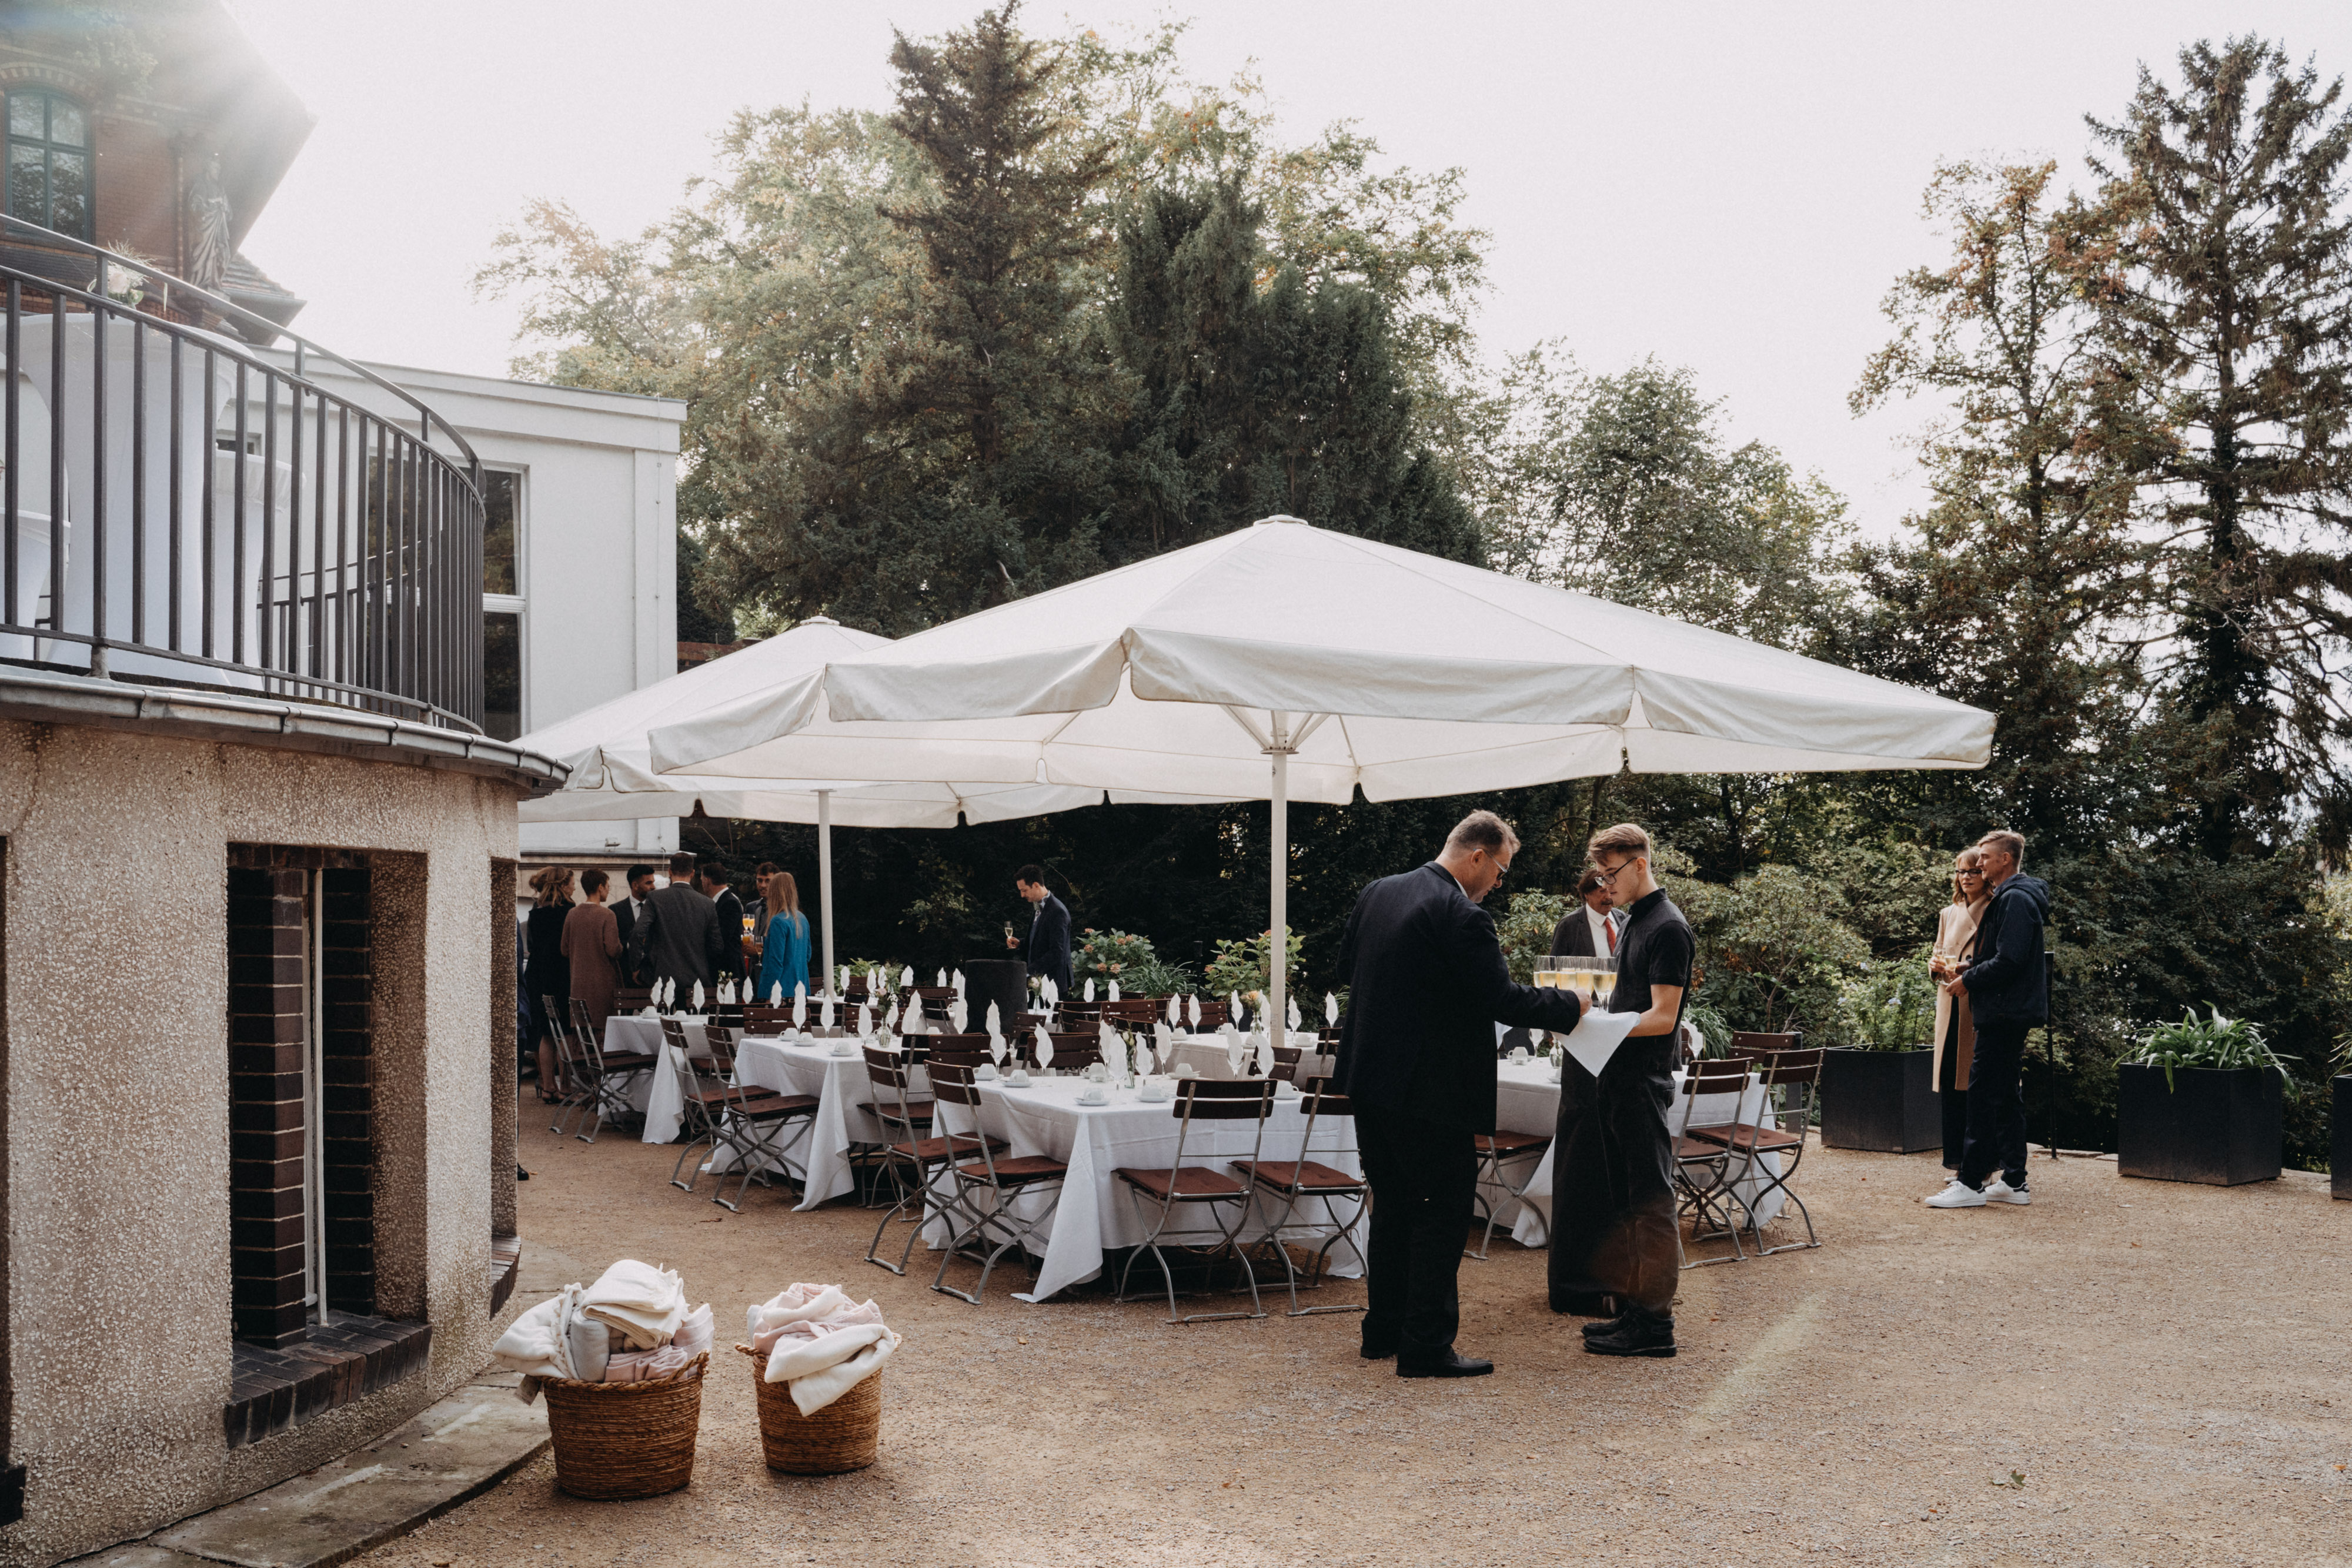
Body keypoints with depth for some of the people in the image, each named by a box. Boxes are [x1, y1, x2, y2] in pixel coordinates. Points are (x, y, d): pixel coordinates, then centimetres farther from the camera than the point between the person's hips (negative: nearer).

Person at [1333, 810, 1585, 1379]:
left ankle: (1384, 1332, 27)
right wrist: (1570, 1006, -4)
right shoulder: (1462, 918, -19)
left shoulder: (1377, 893, 6)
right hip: (1429, 1091, -8)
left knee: (1394, 1205, 18)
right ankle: (1427, 1348, 5)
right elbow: (1502, 999, -18)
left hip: (1369, 1077, 8)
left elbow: (1347, 965, 17)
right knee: (1444, 1210, 2)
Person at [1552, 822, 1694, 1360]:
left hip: (1644, 1082, -10)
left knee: (1647, 1200, -5)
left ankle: (1653, 1325, 0)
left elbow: (1662, 1017, -18)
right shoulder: (1632, 921, 16)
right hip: (1617, 1076, 10)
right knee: (1623, 1199, 13)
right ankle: (1633, 1308, 21)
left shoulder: (1667, 929, -14)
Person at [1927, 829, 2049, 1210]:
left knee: (1983, 1093, -9)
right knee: (2007, 1096, 12)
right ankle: (2014, 1182, 16)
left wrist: (1968, 981, -12)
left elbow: (2009, 961, -22)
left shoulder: (2016, 900, -14)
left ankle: (1971, 1182, -8)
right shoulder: (2008, 898, 19)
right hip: (2010, 1012, 11)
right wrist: (1967, 971, 10)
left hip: (2005, 1014, -11)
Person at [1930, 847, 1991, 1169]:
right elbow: (1935, 956, 24)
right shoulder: (1948, 914, 19)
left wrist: (1968, 968, -19)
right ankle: (1956, 1158, 11)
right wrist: (1937, 964, 1)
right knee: (1950, 1083, 4)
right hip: (1951, 1007, 6)